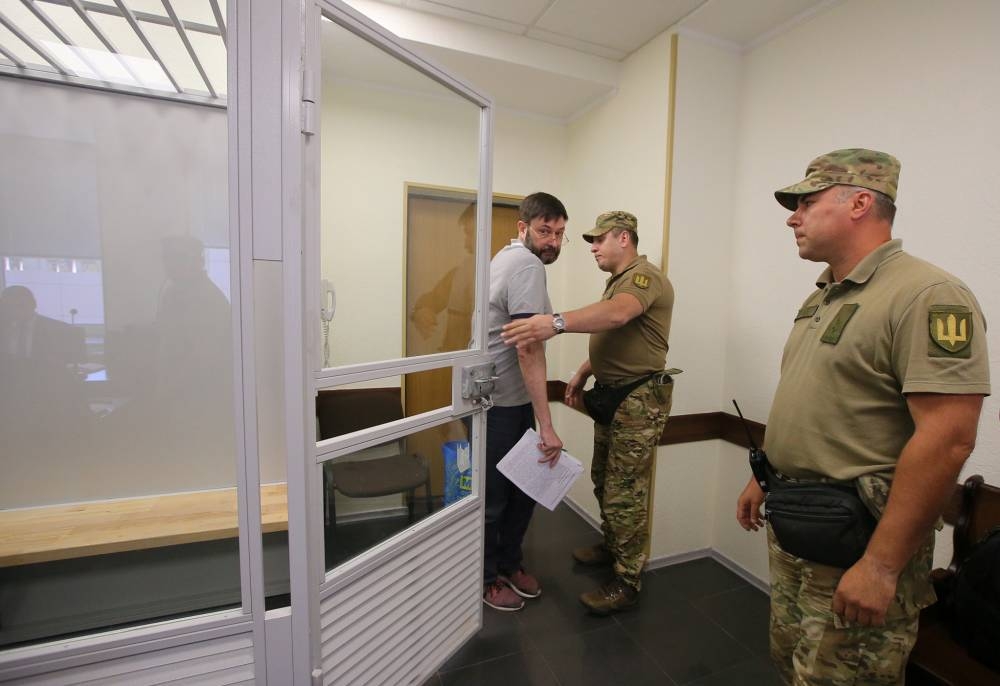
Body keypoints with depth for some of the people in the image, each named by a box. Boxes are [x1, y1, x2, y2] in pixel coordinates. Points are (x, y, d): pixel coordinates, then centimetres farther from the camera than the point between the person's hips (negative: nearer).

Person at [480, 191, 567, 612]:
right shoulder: (526, 265, -18)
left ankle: (508, 563, 38)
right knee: (495, 494, 7)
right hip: (495, 402, -10)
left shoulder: (513, 258, 13)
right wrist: (546, 425, -24)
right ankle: (486, 579, 30)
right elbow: (529, 351, -25)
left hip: (512, 399, 10)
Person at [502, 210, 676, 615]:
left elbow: (617, 314, -38)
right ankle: (611, 548, 39)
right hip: (611, 395, 10)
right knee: (604, 480, 19)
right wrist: (583, 373, 16)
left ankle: (627, 584, 14)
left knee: (625, 493, -2)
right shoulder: (618, 280, 18)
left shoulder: (644, 276, -15)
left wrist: (557, 323, -51)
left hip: (638, 400, -10)